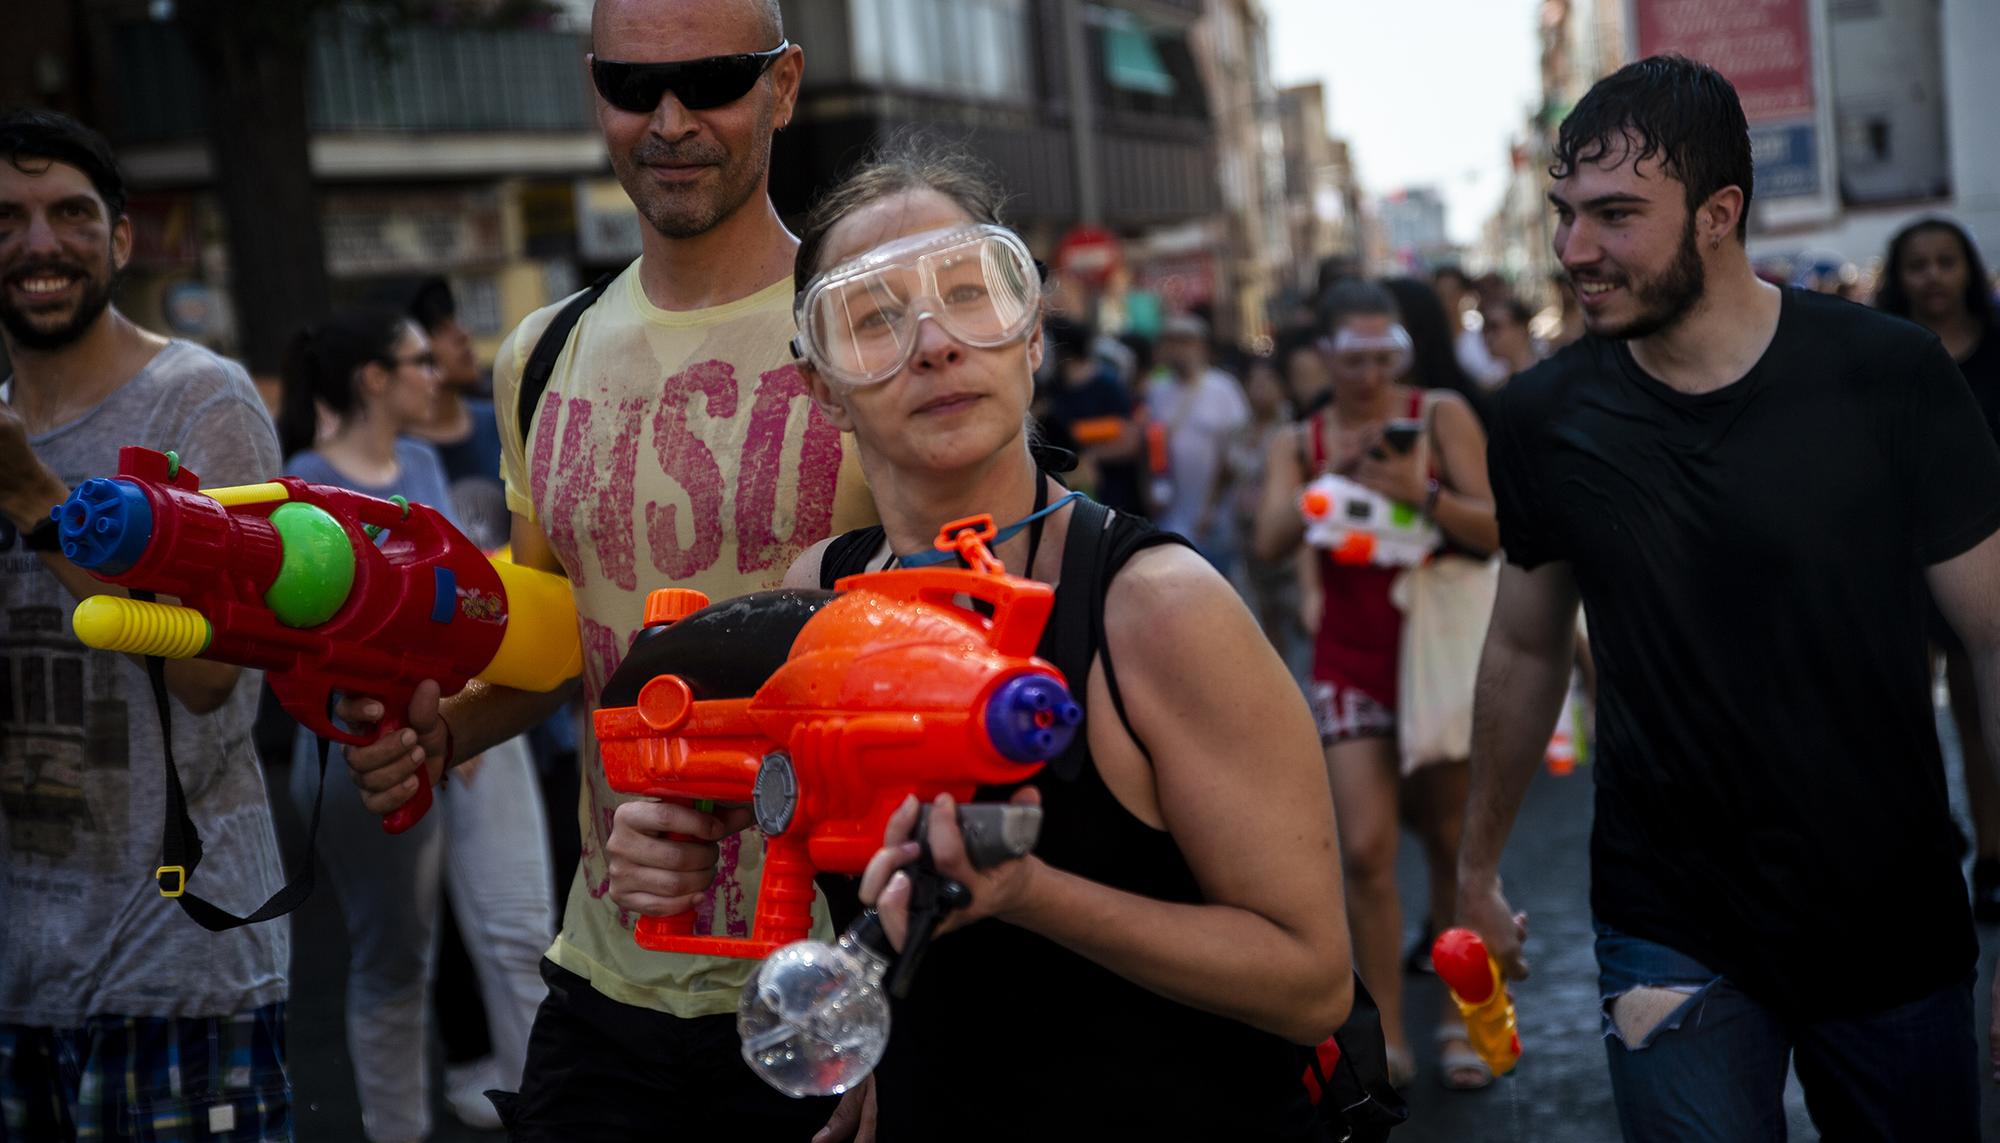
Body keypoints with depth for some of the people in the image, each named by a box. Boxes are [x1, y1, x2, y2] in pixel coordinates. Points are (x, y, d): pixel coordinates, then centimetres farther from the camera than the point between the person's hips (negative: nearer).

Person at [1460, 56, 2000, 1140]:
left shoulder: (1889, 378, -12)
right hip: (1673, 934, 0)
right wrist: (1478, 865, 15)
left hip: (1895, 922, 0)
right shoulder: (1543, 417, -5)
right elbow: (1524, 652, 8)